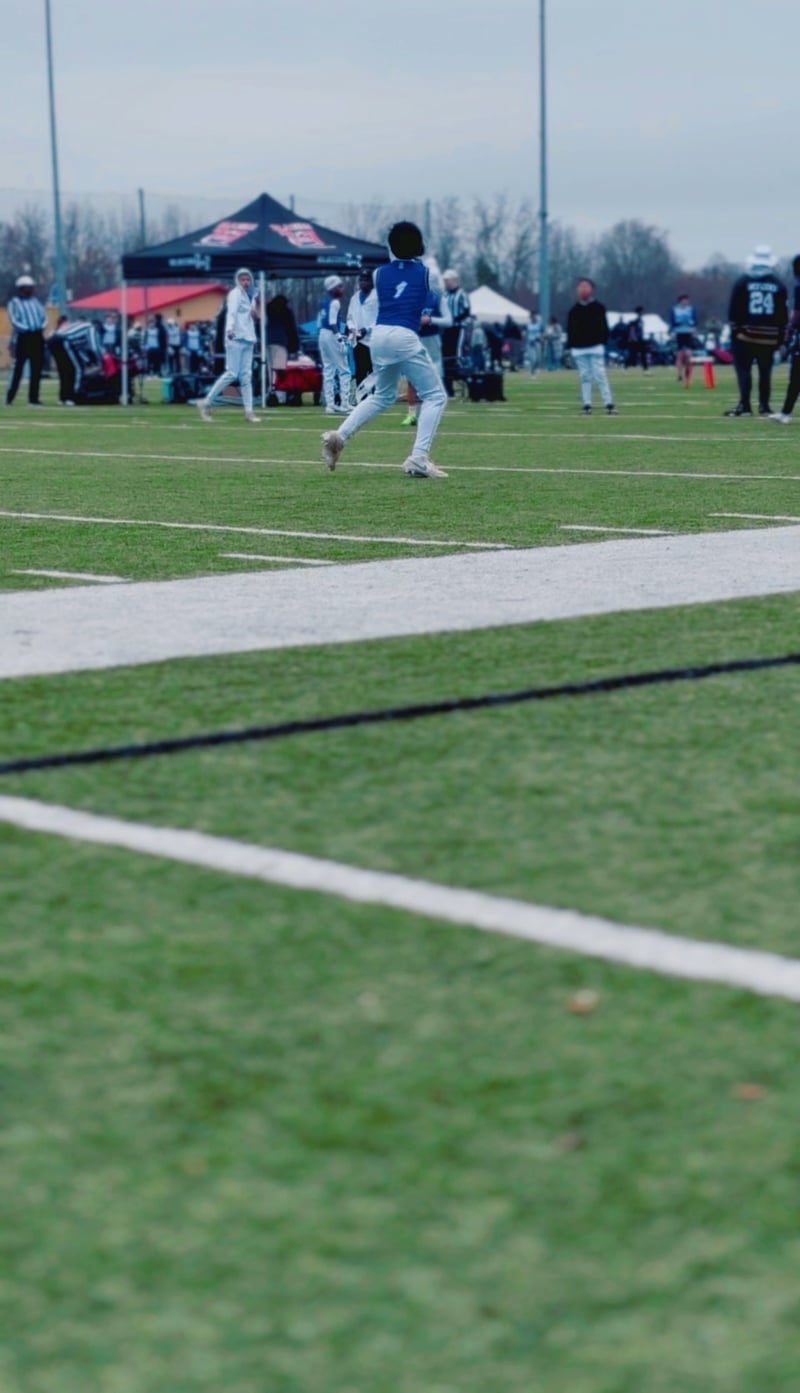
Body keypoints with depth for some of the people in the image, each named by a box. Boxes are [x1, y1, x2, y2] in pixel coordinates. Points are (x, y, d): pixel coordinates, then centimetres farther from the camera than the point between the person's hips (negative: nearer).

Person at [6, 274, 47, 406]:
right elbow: (14, 321, -9)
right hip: (23, 336, -6)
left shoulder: (36, 302, 18)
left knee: (37, 369, 5)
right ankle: (9, 398, -2)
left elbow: (44, 318, 15)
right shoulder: (14, 302, 1)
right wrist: (27, 328, -16)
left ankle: (33, 398, 10)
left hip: (37, 337, 6)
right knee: (18, 368, -6)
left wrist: (42, 327, -4)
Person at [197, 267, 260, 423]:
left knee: (246, 375, 6)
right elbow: (231, 313, -21)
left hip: (248, 340, 8)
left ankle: (248, 411, 6)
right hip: (236, 338, -8)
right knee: (232, 374, -11)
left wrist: (255, 314, 8)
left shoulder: (250, 296, 18)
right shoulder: (235, 294, -6)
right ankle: (206, 403, -3)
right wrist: (229, 329, -37)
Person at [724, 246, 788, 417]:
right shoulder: (779, 285, 4)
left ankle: (744, 405, -8)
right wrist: (781, 336, 14)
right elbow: (783, 314, 8)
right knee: (765, 371, 8)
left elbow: (734, 311, -3)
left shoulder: (743, 282, -3)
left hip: (746, 334, -2)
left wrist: (735, 329, 4)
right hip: (770, 336, 2)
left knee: (743, 369, 0)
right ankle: (764, 406, 10)